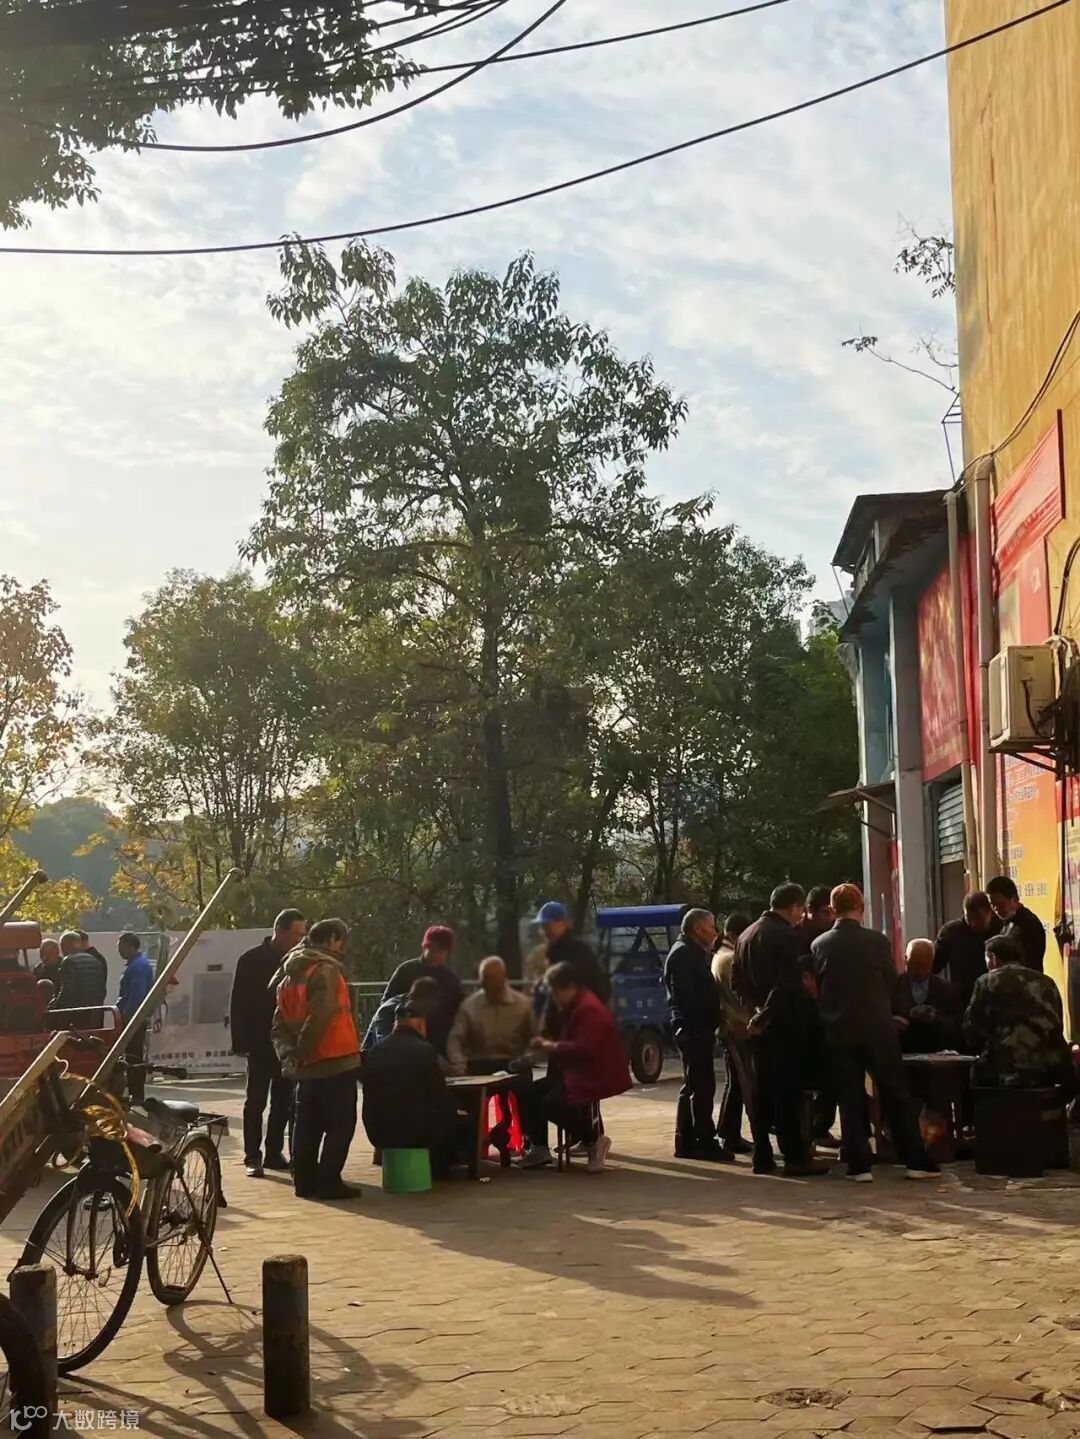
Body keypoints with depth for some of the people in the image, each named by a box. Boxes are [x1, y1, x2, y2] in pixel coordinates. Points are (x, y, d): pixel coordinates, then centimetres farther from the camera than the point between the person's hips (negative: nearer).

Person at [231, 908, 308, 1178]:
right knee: (256, 1102, 0)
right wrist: (240, 1042, -11)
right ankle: (253, 1157, 3)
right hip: (261, 1042, -4)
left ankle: (274, 1153, 16)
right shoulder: (251, 960, -5)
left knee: (283, 1102, 8)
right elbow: (238, 1004, -5)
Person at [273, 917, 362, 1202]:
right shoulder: (326, 970, -12)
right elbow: (321, 1017, -24)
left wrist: (289, 1054, -1)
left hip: (307, 1067, 8)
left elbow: (280, 1023, 10)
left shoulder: (291, 973, 15)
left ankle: (305, 1181, 16)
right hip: (335, 1062, -8)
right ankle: (328, 1182, -4)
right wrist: (301, 1052, -15)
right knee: (340, 1125, -2)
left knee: (307, 1126, 13)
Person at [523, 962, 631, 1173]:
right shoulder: (576, 1007, 16)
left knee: (552, 1104, -25)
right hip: (580, 1072, 11)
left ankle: (595, 1141, -12)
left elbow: (583, 1048, -30)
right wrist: (548, 1047, 3)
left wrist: (551, 1046, -22)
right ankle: (539, 1148, 6)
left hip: (598, 1075, -11)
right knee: (534, 1092, 3)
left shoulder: (589, 1009, -20)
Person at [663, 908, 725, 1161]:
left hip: (696, 1028, 11)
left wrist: (709, 1023, 10)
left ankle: (686, 1143, 18)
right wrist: (698, 1022, -22)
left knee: (693, 1087, 13)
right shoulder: (683, 953, -11)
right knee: (702, 1086, -9)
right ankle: (705, 1143, -7)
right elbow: (684, 995, -20)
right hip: (693, 1028, -11)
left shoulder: (694, 952, 22)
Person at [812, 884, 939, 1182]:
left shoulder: (819, 945, -3)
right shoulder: (877, 941, -7)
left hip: (838, 1032, 1)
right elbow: (892, 982, 2)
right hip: (877, 1029, -1)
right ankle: (916, 1161, 9)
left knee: (850, 1099, 6)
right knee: (896, 1096, 7)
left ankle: (859, 1165, 5)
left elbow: (815, 989, 4)